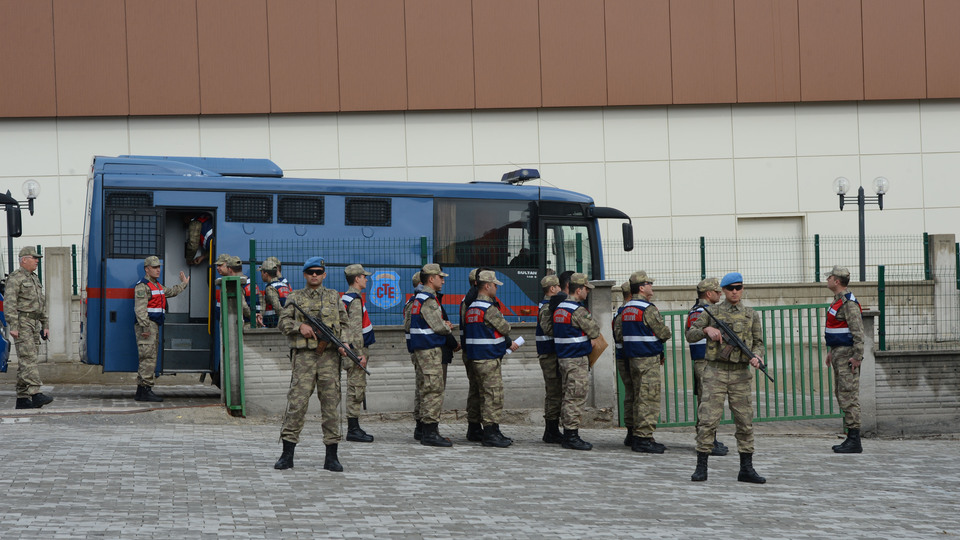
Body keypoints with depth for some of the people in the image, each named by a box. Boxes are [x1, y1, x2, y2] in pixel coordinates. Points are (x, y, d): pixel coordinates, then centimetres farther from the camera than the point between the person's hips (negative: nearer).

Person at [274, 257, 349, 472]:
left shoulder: (334, 297, 16)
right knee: (297, 403, -6)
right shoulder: (295, 297, 12)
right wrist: (300, 326, -13)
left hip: (329, 356, 1)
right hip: (304, 355, -1)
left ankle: (331, 456, 5)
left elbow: (345, 323, 15)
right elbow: (282, 322, 6)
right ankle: (287, 455, -1)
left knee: (331, 403, 1)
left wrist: (343, 342, -3)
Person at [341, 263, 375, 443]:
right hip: (356, 349, -10)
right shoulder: (355, 300, -16)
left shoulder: (346, 298, 16)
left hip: (351, 350, 10)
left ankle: (354, 428, 16)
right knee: (357, 389, -8)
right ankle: (353, 430, -6)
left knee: (356, 390, 13)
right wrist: (360, 353, -21)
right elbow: (355, 329, -21)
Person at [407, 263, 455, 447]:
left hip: (420, 349, 10)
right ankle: (430, 433, -10)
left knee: (428, 390, 13)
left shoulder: (418, 299, 16)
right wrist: (448, 328, 4)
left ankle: (428, 432, 16)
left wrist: (443, 325, 12)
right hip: (430, 350, -10)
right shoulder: (428, 300, -16)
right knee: (434, 390, -9)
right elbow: (438, 327, -20)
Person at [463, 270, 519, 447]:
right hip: (489, 358, -10)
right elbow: (505, 328, -11)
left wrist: (508, 344, 16)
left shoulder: (471, 308, 15)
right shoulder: (489, 308, -17)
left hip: (476, 357, 10)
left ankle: (493, 432, 20)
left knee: (489, 395, 15)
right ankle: (490, 434, -5)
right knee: (494, 395, -6)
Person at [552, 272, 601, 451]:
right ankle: (572, 435, -7)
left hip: (563, 357, 9)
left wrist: (585, 340, 17)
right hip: (577, 359, -9)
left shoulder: (559, 308, 12)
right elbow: (595, 332, -11)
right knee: (576, 397, -7)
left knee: (569, 396, 13)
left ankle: (567, 435, 17)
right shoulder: (578, 310, -17)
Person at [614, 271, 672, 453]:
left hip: (632, 357, 9)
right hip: (649, 358, -9)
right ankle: (644, 438, -8)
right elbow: (663, 333, -11)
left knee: (639, 398, 13)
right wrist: (669, 334, 11)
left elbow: (618, 333, 14)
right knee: (649, 399, -6)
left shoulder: (626, 309, 12)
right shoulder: (648, 309, -15)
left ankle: (638, 437, 16)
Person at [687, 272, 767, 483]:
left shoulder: (751, 315, 10)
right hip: (716, 372, -2)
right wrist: (707, 330, -13)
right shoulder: (712, 313, 6)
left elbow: (758, 343, 10)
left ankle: (746, 469, 9)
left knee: (745, 422, 2)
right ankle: (701, 468, -1)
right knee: (708, 420, -7)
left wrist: (756, 357, -12)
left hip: (741, 374, 2)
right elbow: (690, 335, 5)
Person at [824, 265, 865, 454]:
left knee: (849, 396, -10)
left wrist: (857, 356, -25)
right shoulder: (838, 301, 16)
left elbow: (858, 331, -22)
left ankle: (854, 441, -9)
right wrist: (832, 351, 27)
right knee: (841, 395, 12)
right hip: (839, 353, 11)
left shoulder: (849, 303, -17)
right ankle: (851, 438, 16)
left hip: (847, 355, -11)